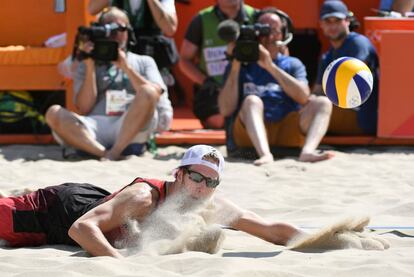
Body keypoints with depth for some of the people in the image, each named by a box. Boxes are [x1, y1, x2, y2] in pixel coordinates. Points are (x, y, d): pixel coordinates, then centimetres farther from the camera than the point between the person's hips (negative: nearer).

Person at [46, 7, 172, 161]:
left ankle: (115, 152, -32)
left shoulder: (144, 62, 23)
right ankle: (105, 153, -37)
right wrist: (90, 68, 2)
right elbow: (84, 109, 8)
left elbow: (154, 94, 2)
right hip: (96, 128, 1)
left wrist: (126, 67, -4)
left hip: (132, 129, -1)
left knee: (149, 92, -29)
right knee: (54, 114, -24)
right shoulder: (87, 64, 22)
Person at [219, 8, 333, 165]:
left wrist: (271, 67, -10)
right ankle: (264, 154, -53)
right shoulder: (242, 65, 13)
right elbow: (226, 110, -1)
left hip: (287, 134, 2)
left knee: (322, 102, -17)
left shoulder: (293, 64, 17)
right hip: (248, 135, -2)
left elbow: (303, 97, -5)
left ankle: (308, 151, -44)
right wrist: (235, 67, -6)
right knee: (252, 100, -29)